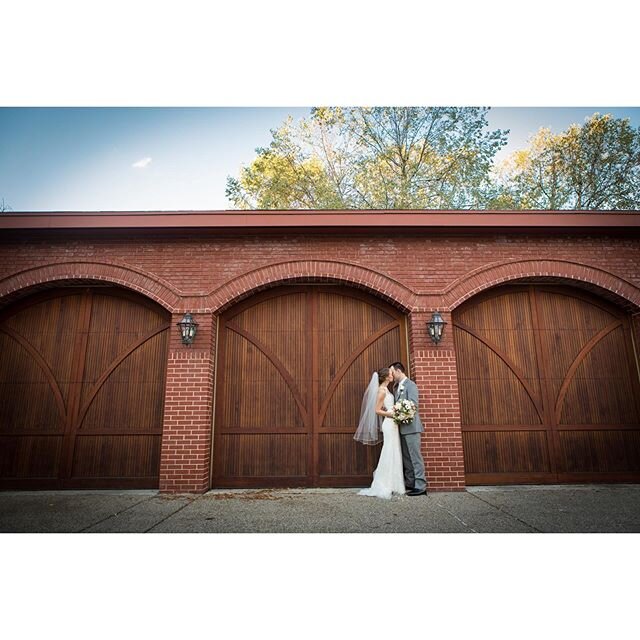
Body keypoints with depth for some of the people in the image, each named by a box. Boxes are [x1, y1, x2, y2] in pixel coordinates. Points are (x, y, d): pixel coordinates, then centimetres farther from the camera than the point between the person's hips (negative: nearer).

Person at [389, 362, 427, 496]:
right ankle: (410, 484, 20)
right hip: (401, 428, 8)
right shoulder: (396, 387, 16)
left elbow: (414, 405, -17)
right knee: (406, 458, 12)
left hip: (410, 427, -8)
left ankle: (420, 487, 1)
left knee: (415, 457, -4)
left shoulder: (410, 385, -9)